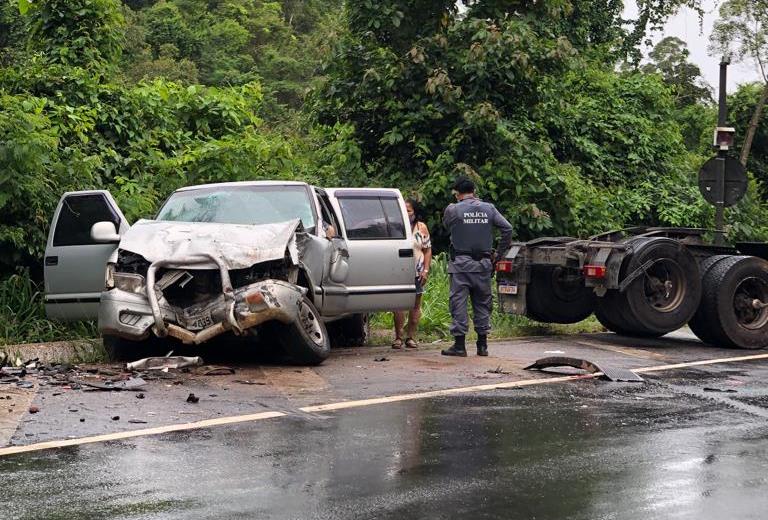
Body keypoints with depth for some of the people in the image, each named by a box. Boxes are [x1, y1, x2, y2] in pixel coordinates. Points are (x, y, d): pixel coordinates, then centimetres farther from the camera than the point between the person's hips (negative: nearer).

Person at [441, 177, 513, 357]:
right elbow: (507, 228, 2)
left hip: (461, 263, -4)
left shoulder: (453, 209, -6)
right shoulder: (489, 208, 5)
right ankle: (482, 345, 13)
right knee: (482, 303, 11)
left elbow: (446, 226, 12)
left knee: (459, 302, 0)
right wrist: (501, 250, 10)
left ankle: (459, 345, -1)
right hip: (483, 264, 4)